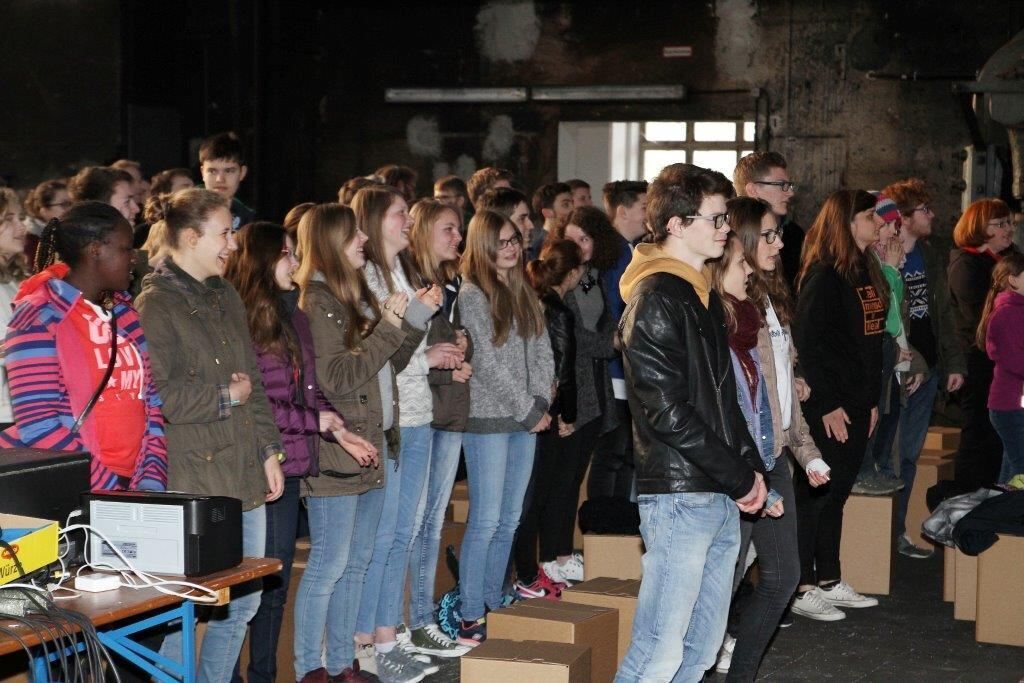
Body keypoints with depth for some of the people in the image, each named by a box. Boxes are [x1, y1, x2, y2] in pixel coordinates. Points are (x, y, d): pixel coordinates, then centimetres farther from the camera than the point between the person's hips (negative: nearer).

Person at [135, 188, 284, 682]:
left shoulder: (225, 297, 15)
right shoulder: (153, 307, -11)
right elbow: (155, 398, -20)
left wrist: (269, 449, 13)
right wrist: (227, 396, -9)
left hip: (244, 474, 8)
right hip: (193, 482, -8)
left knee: (243, 602, 13)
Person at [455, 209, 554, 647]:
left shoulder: (524, 292, 13)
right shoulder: (473, 295, -8)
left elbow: (543, 353, 12)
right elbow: (487, 364, -12)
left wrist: (541, 404, -3)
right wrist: (529, 411, -10)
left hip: (526, 421, 7)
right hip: (489, 420, -7)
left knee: (509, 520, 9)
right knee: (486, 521, -7)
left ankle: (492, 603, 18)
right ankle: (471, 617, -2)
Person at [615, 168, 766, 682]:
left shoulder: (704, 295, 17)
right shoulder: (655, 300, -12)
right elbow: (666, 411, -18)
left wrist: (750, 466, 8)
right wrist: (738, 477, -13)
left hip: (722, 501, 9)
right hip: (678, 498, -9)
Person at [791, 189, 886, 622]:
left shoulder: (866, 272, 13)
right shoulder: (824, 274, -14)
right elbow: (808, 342, -18)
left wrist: (872, 400, 14)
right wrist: (827, 403, -19)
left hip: (856, 404, 9)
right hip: (827, 407, -9)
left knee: (836, 493, 15)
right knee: (815, 493, -3)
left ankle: (829, 581, 25)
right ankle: (800, 589, 4)